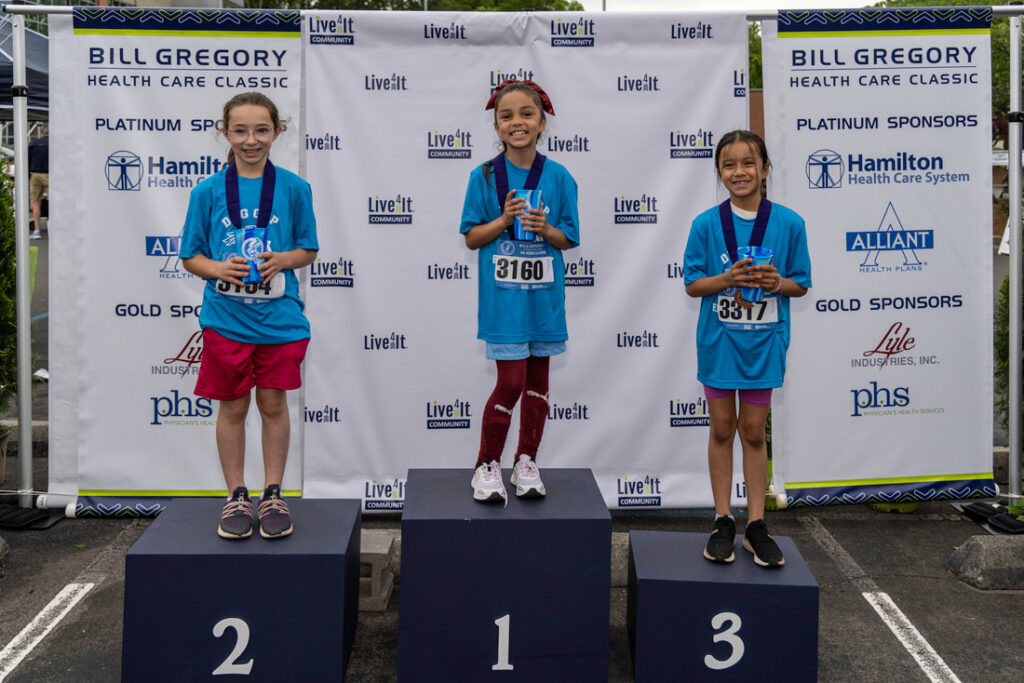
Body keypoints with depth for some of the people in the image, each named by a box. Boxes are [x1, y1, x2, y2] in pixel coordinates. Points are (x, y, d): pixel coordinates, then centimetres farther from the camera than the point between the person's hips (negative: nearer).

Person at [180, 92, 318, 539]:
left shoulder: (293, 188, 0)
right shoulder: (208, 191, 0)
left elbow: (308, 250, 6)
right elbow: (190, 257, 5)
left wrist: (283, 259, -14)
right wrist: (217, 268, -15)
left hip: (279, 317, 0)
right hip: (225, 317, 0)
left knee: (273, 404, 8)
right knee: (232, 407, 9)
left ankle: (273, 494, 22)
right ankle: (237, 497, 23)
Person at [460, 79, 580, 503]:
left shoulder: (558, 177, 1)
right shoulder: (484, 176, -3)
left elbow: (569, 238, 5)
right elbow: (471, 239, -1)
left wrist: (544, 228, -15)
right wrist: (504, 220, -17)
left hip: (543, 294, 3)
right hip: (502, 295, -3)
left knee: (538, 378, 11)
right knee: (511, 381, -5)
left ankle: (526, 463, 26)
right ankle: (488, 465, 13)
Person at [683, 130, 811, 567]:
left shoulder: (788, 223, -3)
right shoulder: (707, 224, -4)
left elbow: (801, 285, 3)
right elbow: (692, 284, -1)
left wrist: (777, 282, -18)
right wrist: (727, 278, -19)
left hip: (763, 341, 0)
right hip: (718, 339, 0)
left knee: (753, 432, 7)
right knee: (722, 428, 8)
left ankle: (756, 525, 17)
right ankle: (723, 522, 19)